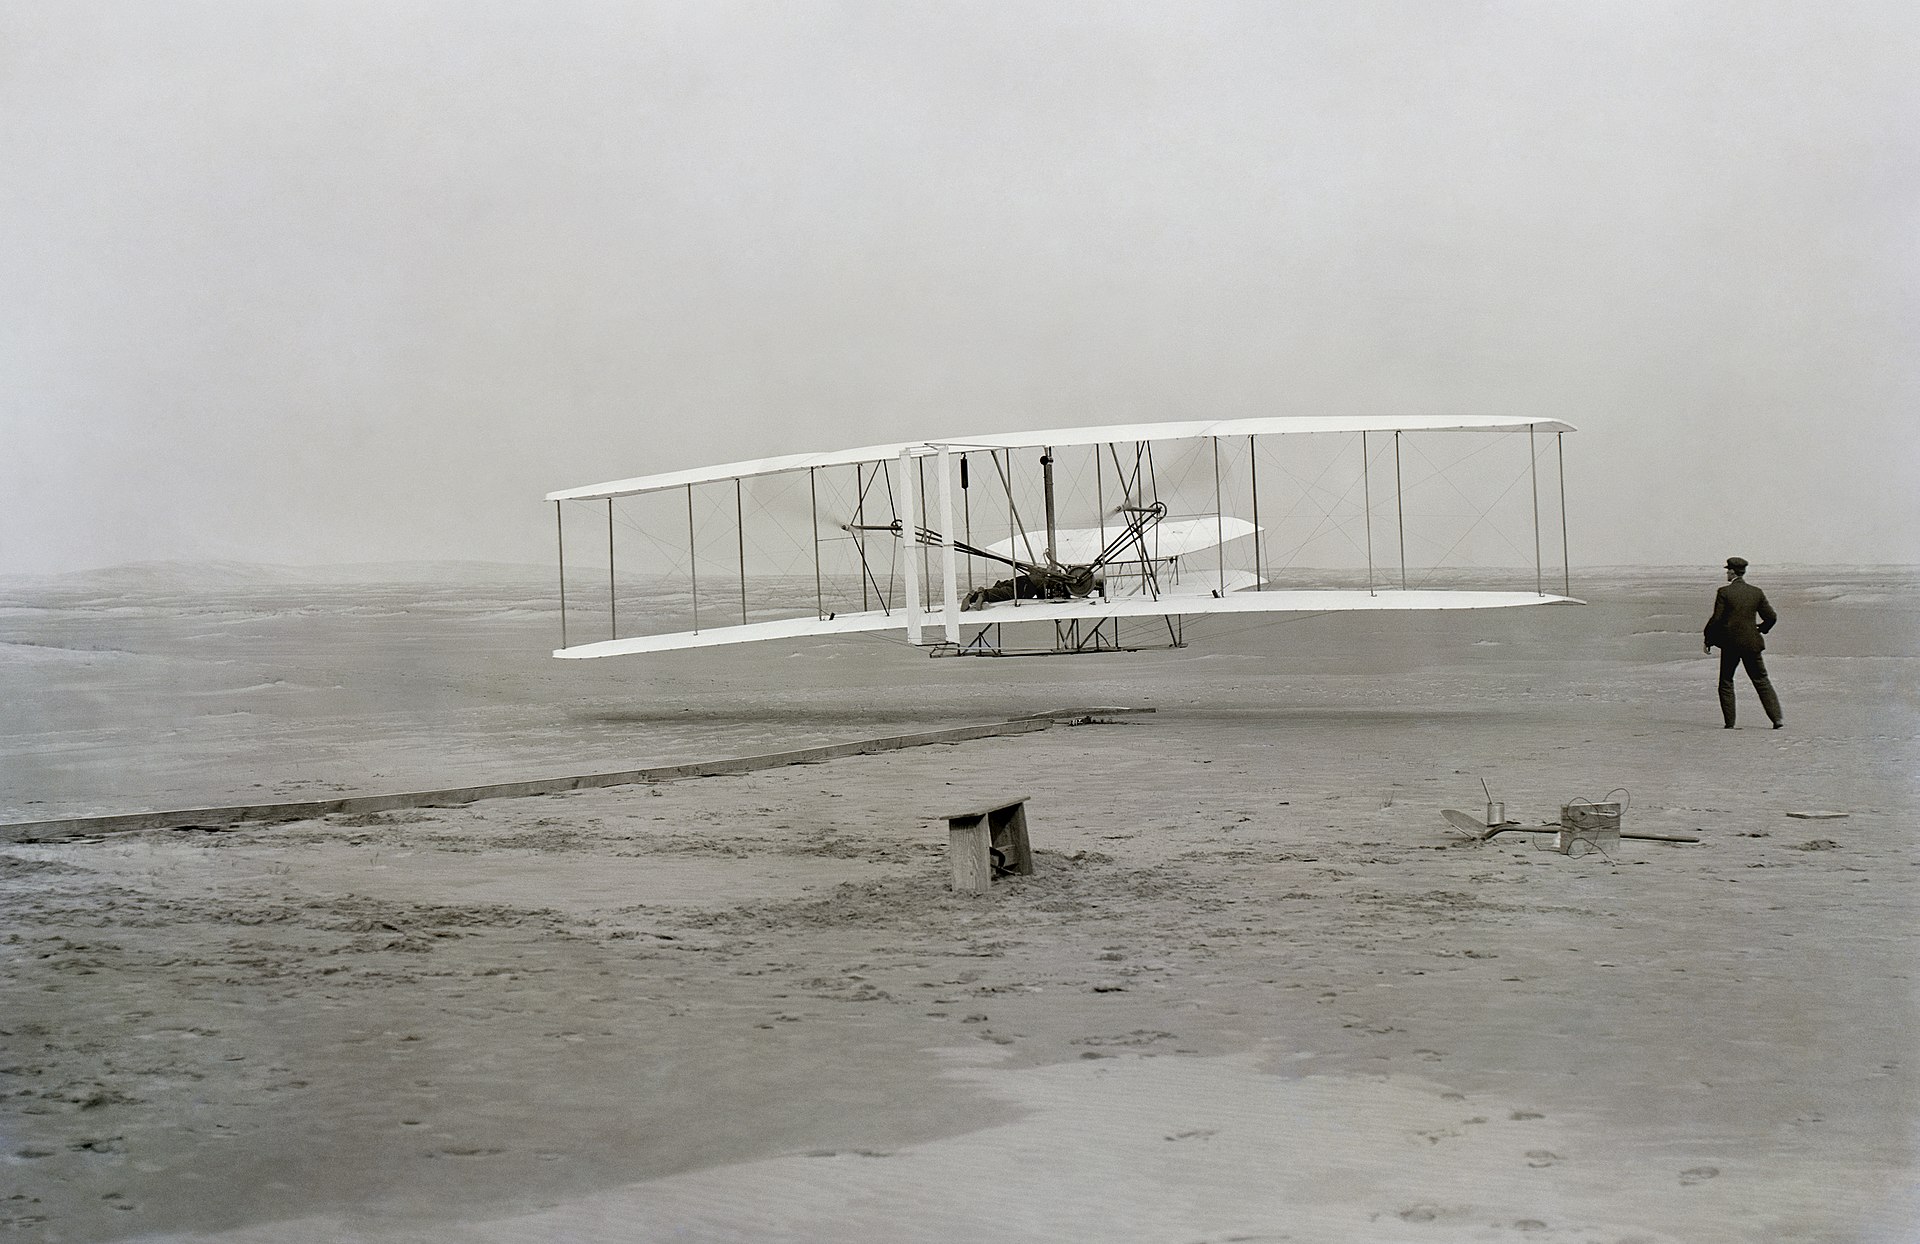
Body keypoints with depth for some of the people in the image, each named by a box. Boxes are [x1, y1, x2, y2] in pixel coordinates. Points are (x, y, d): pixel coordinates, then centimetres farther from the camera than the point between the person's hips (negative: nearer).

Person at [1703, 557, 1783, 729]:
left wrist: (1708, 640, 0)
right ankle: (1777, 718, 1)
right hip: (1751, 643, 3)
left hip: (1730, 643, -3)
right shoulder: (1756, 592, 2)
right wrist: (1761, 629, 23)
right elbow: (1771, 617, 4)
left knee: (1726, 682, 10)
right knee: (1761, 681, 9)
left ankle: (1730, 722, 7)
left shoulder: (1724, 592, -9)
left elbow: (1716, 619, -11)